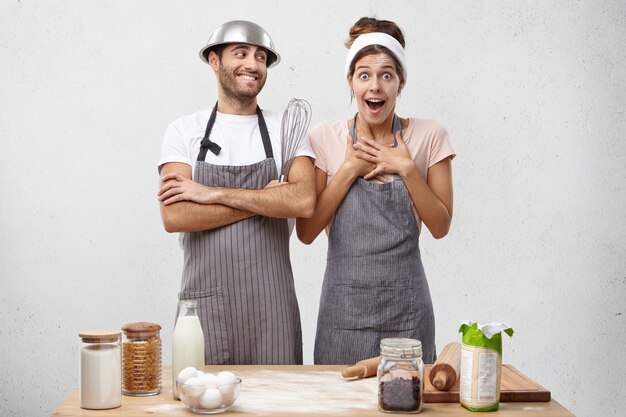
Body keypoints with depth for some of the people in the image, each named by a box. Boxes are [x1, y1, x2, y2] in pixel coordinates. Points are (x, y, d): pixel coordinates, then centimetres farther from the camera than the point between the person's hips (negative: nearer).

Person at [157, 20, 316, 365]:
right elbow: (174, 217, -10)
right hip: (204, 301, 0)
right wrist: (264, 200, -10)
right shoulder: (184, 131, 3)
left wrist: (212, 193, -14)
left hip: (271, 303, 1)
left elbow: (303, 201, -13)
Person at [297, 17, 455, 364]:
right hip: (344, 301, 0)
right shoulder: (324, 137, 0)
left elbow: (440, 226, -1)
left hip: (405, 303, 0)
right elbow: (306, 230, -4)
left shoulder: (429, 136, 0)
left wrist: (406, 168, -12)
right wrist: (349, 169, -11)